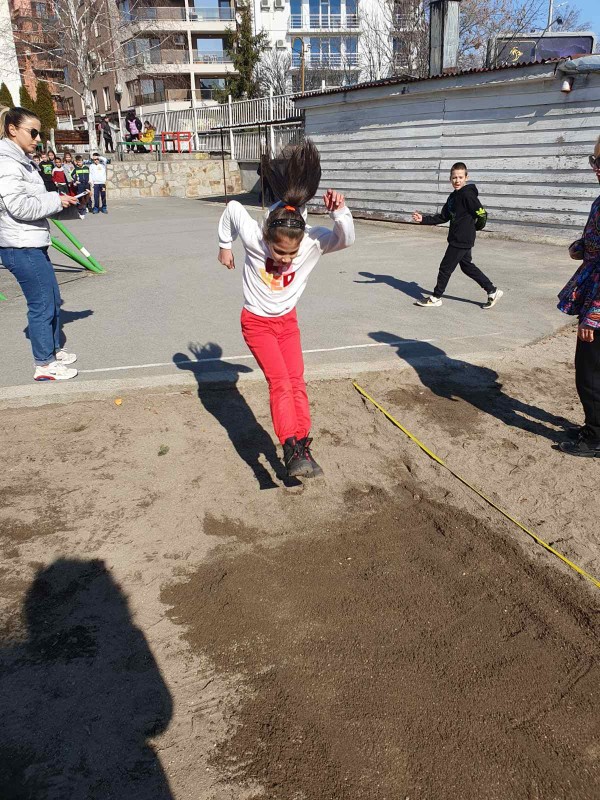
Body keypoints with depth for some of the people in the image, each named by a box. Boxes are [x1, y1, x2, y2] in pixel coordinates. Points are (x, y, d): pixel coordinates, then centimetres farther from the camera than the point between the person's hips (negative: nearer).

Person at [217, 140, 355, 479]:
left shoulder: (312, 241, -22)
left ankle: (303, 446, 6)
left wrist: (340, 212, -54)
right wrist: (225, 245, 8)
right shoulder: (253, 237, -24)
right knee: (280, 381, -17)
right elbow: (233, 208, -6)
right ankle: (292, 449, -22)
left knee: (297, 382, 0)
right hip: (257, 323, -3)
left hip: (288, 321, 3)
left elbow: (346, 239, -36)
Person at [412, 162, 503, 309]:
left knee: (445, 267, 0)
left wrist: (474, 227, -1)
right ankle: (492, 292, 24)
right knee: (467, 266, 17)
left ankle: (436, 298, 15)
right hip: (457, 239, 10)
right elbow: (443, 217, 12)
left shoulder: (467, 195, -16)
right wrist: (423, 219, 3)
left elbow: (482, 214, -17)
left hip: (462, 240, -10)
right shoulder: (453, 197, 11)